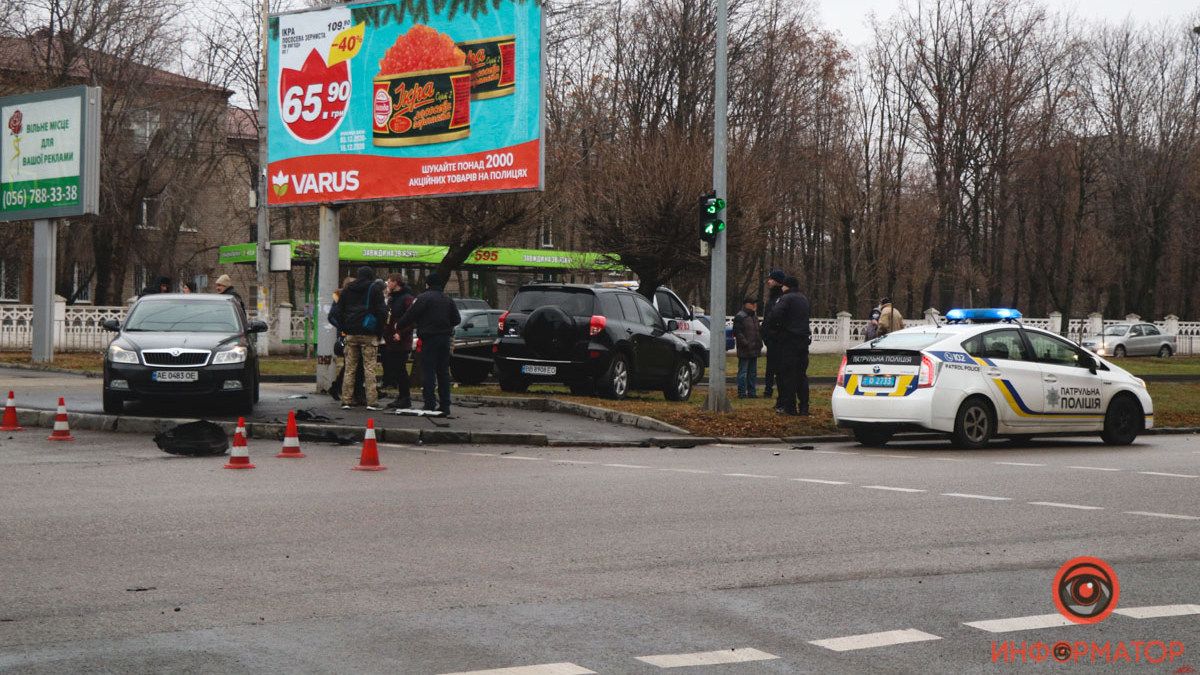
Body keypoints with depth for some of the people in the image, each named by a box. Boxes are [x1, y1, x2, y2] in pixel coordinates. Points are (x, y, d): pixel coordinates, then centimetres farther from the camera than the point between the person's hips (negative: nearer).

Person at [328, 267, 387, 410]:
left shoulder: (347, 290, 11)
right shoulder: (375, 289, -2)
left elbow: (338, 311, 12)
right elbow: (381, 311, -6)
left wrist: (344, 328, 13)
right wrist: (379, 331, 2)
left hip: (351, 334, 4)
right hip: (369, 335, -4)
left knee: (349, 368, 7)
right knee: (369, 368, -4)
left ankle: (346, 400, 5)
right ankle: (371, 401, -8)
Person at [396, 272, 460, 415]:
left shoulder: (423, 298, -9)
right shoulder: (448, 299, 12)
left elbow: (411, 315, -10)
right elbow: (456, 319, 15)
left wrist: (399, 325, 6)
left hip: (430, 339, -6)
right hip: (445, 338, 6)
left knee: (428, 372, -4)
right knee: (443, 372, 10)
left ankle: (430, 405, -9)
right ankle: (445, 405, 10)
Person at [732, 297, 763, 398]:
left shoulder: (754, 318, 19)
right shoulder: (740, 317, -10)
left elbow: (758, 332, 27)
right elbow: (738, 333, -16)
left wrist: (759, 344, 14)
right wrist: (746, 344, -20)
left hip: (754, 351, 9)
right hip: (744, 351, -9)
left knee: (753, 373, 11)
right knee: (743, 372, -6)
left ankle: (752, 392, 17)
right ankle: (742, 393, -4)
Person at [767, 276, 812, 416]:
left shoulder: (786, 298, -9)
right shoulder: (804, 299, 16)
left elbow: (775, 315, -21)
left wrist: (775, 327, -4)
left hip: (789, 340, -7)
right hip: (803, 339, 7)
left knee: (788, 374, -4)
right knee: (802, 374, 10)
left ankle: (790, 407, -5)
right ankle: (804, 407, 10)